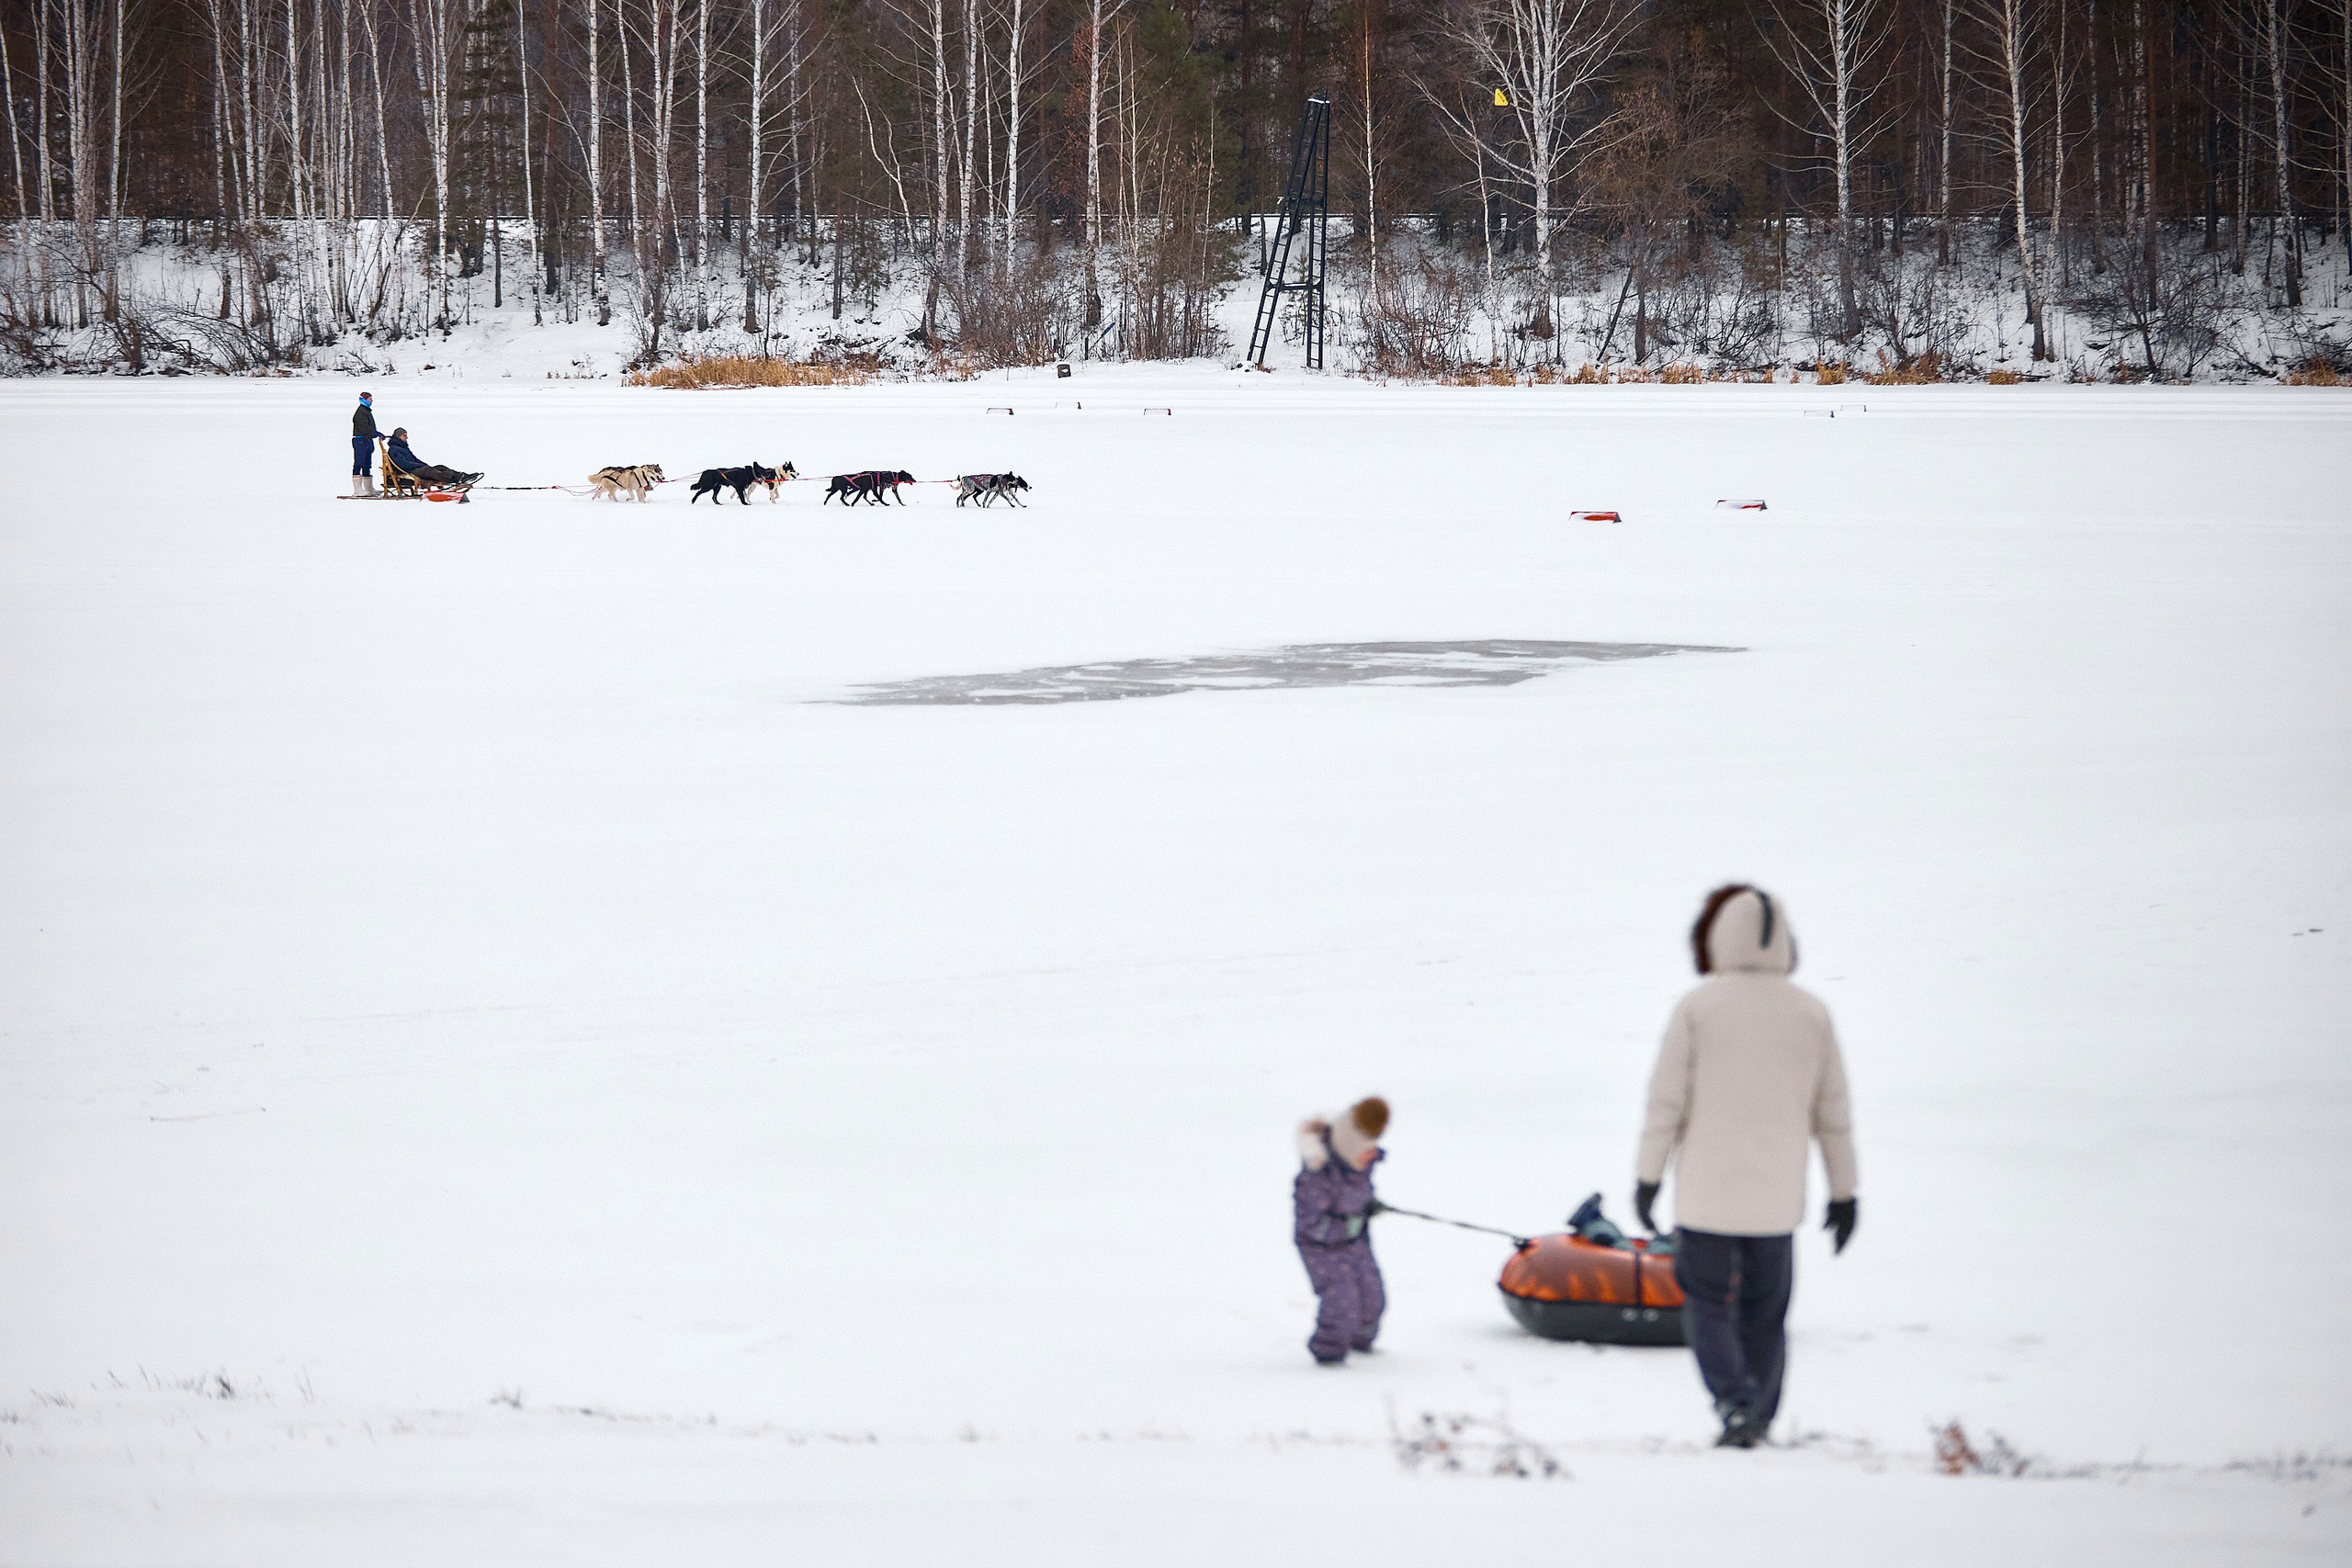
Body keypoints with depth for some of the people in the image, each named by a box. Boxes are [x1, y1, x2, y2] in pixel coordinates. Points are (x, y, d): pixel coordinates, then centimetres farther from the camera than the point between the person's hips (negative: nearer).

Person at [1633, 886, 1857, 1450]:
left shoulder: (1696, 1007, -7)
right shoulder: (1812, 1015, 3)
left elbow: (1666, 1099, -7)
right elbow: (1833, 1113, 7)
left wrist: (1647, 1176, 1)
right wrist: (1844, 1191, 14)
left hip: (1706, 1191, -3)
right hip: (1776, 1195, 3)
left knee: (1708, 1302, 6)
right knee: (1765, 1311, 12)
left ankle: (1736, 1401, -13)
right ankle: (1758, 1422, 12)